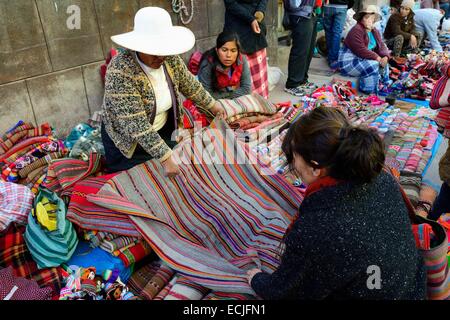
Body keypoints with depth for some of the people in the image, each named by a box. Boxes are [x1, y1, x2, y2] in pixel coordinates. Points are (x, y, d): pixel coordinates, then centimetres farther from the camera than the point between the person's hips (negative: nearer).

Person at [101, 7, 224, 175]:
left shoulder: (170, 59, -14)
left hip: (164, 130, 5)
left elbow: (190, 85, 5)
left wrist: (212, 106, 12)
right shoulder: (120, 72, -33)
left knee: (170, 181, 16)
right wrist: (166, 159, -38)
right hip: (129, 140, -5)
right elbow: (137, 126, -36)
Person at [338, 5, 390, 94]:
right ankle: (370, 91, -16)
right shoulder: (356, 30, -19)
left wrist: (385, 57, -15)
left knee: (383, 64, 4)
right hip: (349, 62, -9)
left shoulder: (375, 31, 11)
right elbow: (361, 50, -28)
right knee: (373, 65, -26)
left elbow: (381, 46, 5)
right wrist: (377, 58, -24)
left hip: (361, 60, 9)